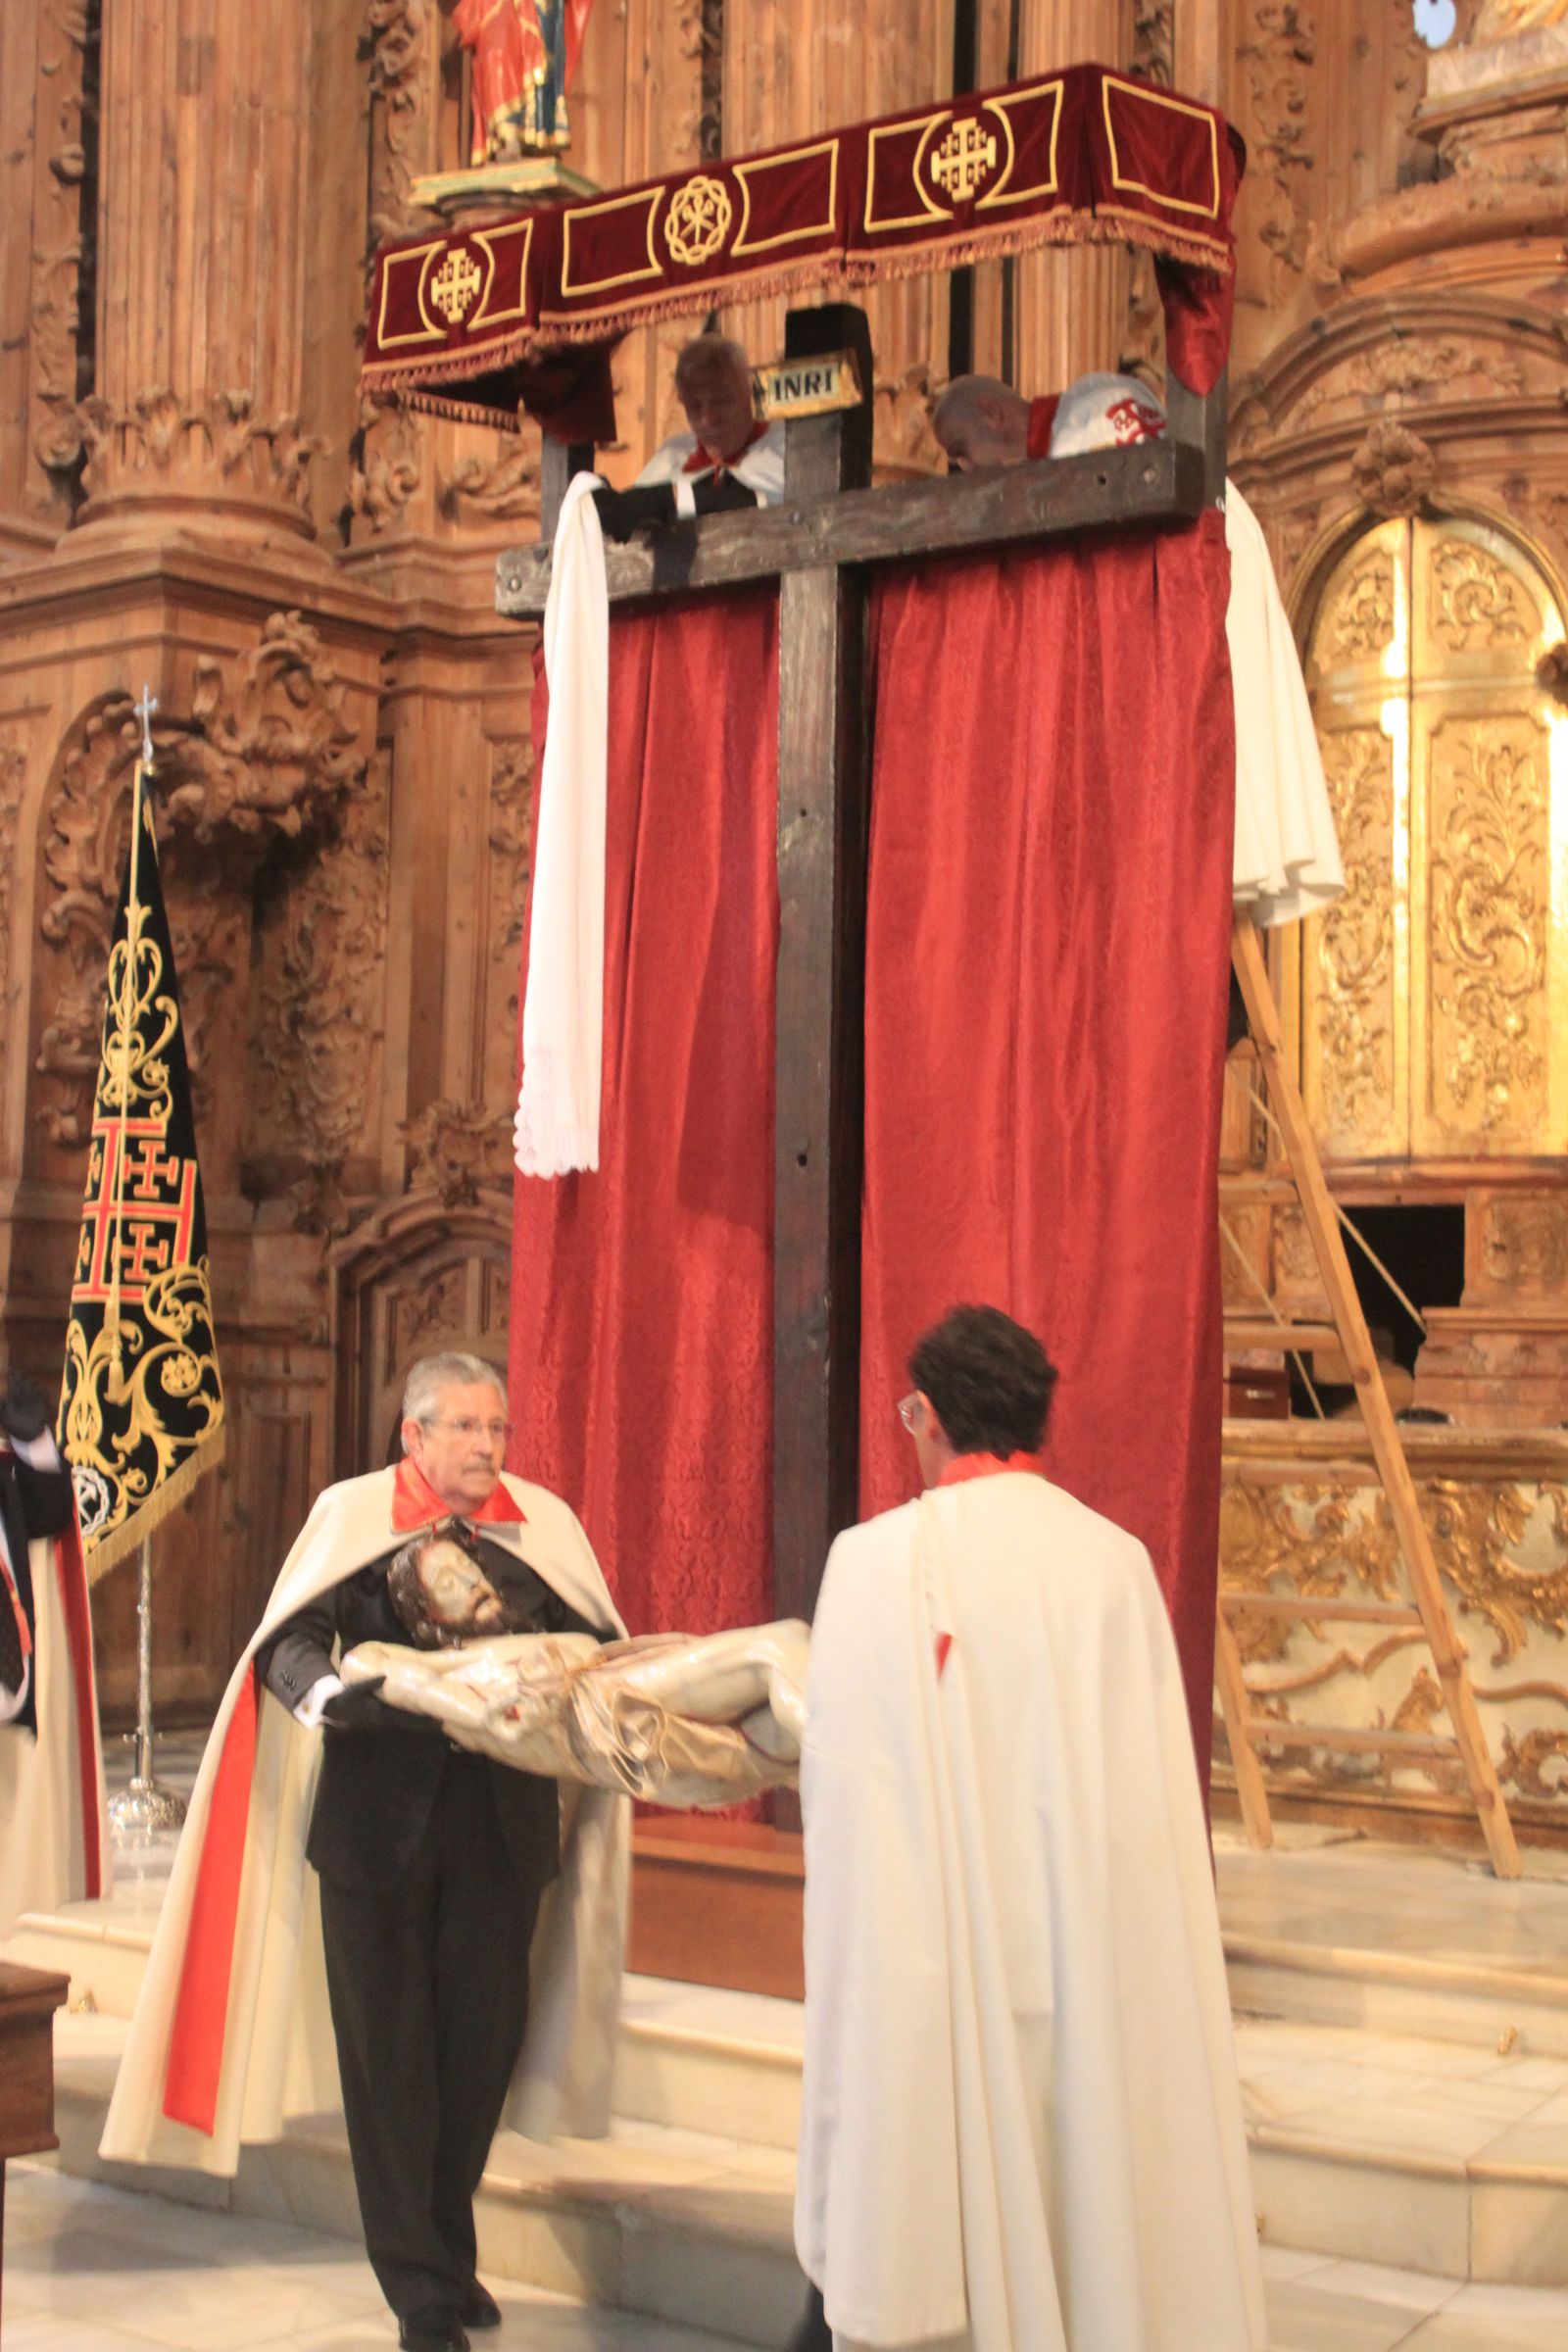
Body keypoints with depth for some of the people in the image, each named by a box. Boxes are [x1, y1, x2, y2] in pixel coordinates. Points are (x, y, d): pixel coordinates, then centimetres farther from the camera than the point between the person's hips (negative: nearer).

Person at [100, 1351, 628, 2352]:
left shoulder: (544, 1522, 2)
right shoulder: (353, 1513, -3)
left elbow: (601, 1647, -1)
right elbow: (289, 1640, -12)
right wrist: (332, 1696, -33)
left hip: (502, 1823, 2)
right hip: (379, 1821, -2)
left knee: (483, 2042, 9)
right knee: (389, 2051, 4)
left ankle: (446, 2252, 32)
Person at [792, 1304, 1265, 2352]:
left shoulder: (882, 1558, -12)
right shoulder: (1117, 1558, -3)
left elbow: (844, 1778, -9)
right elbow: (1156, 1791, -1)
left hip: (937, 1955, -3)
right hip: (1096, 1949, 3)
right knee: (1084, 2206, 15)